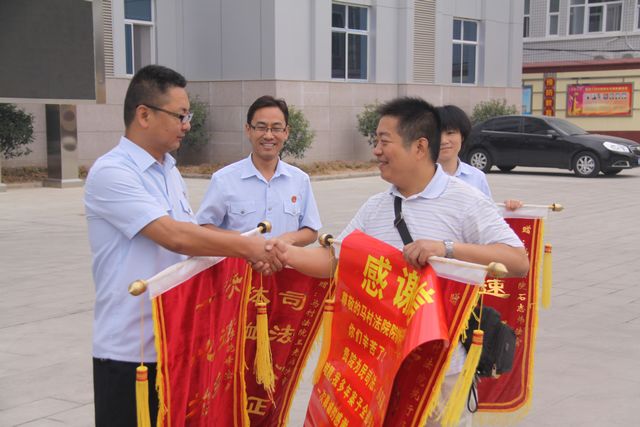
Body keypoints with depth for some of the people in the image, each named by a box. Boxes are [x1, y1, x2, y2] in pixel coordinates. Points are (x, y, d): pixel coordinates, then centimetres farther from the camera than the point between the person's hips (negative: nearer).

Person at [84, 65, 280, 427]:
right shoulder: (111, 172, -17)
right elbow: (174, 236, -25)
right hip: (130, 348, -8)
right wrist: (246, 245, -18)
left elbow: (193, 238, 13)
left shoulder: (170, 171, 11)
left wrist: (248, 253, -2)